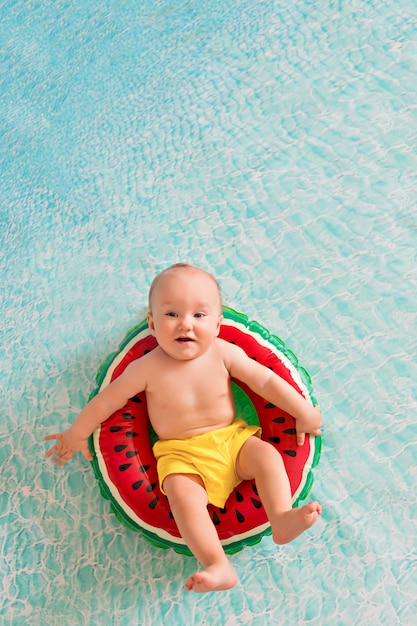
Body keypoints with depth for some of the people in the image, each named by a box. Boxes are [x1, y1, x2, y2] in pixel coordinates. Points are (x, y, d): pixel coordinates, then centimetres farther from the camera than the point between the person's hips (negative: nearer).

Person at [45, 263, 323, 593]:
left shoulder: (223, 353, -9)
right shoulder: (147, 368, -13)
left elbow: (266, 381, -3)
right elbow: (106, 401, -1)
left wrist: (303, 412, 0)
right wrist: (77, 434, 9)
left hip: (232, 440, 3)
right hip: (182, 455, -2)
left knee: (266, 454, -21)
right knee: (183, 494, -27)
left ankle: (281, 519, -20)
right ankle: (218, 566, -27)